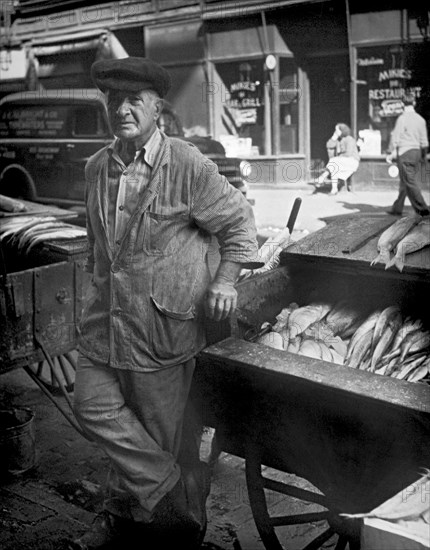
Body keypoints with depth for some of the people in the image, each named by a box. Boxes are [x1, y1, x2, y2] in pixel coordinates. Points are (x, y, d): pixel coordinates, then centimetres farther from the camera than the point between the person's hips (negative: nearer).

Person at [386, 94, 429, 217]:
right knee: (404, 183, 12)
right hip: (416, 151, 7)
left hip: (405, 152, -7)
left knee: (410, 182, -5)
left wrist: (393, 154, -1)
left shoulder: (402, 118, -9)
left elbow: (396, 138, -9)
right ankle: (397, 208, 19)